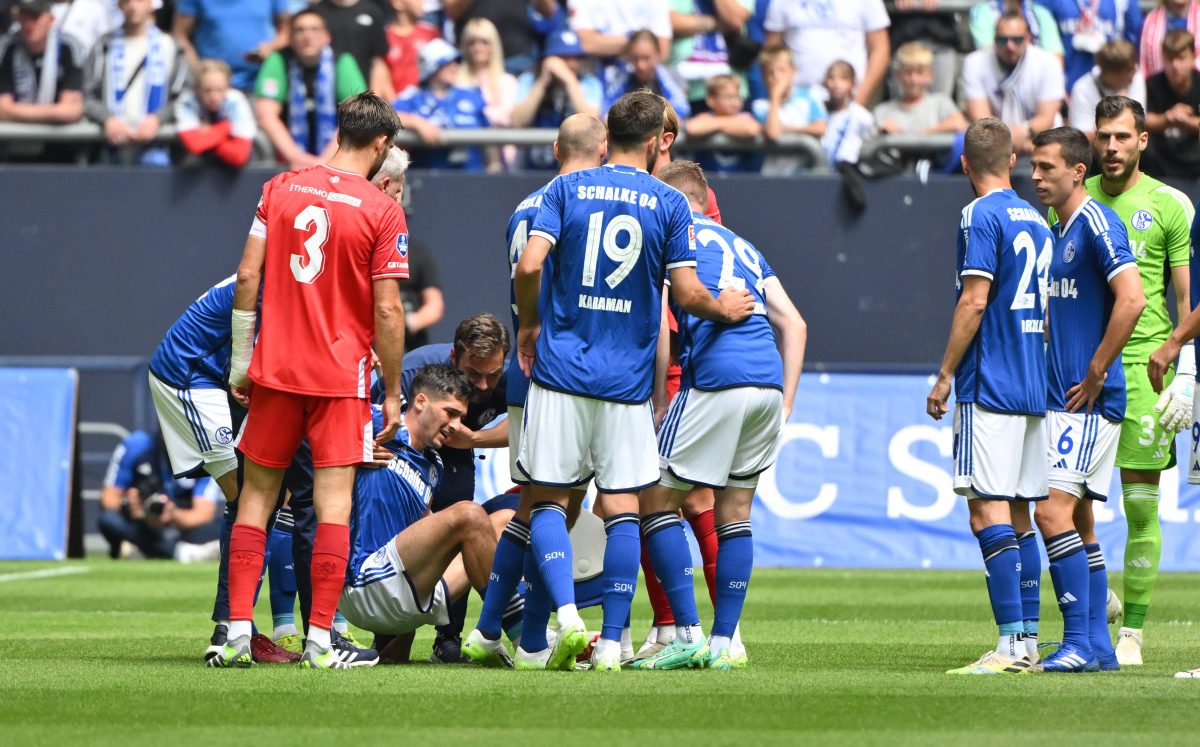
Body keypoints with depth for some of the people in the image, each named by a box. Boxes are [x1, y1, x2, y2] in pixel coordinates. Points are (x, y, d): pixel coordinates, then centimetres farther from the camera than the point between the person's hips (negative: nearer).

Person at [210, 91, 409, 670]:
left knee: (256, 496, 10)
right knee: (333, 503, -1)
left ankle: (239, 632, 5)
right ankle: (319, 640, -5)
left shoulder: (280, 189, 4)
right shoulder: (382, 211, -6)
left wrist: (241, 359, 10)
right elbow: (387, 310, -8)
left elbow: (247, 276, 2)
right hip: (342, 373, -3)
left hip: (275, 367, 3)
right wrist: (393, 394, 0)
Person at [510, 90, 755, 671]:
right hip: (627, 378, 0)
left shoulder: (567, 188, 3)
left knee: (548, 500, 6)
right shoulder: (669, 204, 1)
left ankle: (567, 617, -13)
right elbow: (687, 295, -4)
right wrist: (725, 309, 17)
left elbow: (528, 265, -8)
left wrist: (528, 328, 9)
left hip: (561, 368, 0)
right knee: (623, 508, 4)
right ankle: (611, 641, -1)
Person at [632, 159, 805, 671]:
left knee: (655, 498, 2)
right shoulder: (743, 246, 27)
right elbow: (793, 324, 20)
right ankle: (724, 642, 10)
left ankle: (688, 635, -6)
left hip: (716, 376, -7)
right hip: (769, 381, 7)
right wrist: (785, 401, 17)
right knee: (735, 510, 14)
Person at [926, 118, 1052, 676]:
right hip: (1034, 389, 8)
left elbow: (974, 302, -15)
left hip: (989, 388, -8)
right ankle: (1026, 643, 10)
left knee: (989, 512, -11)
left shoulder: (980, 217, -9)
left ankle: (1011, 644, -18)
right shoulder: (1036, 221, 15)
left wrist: (945, 376, -10)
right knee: (1017, 515, 11)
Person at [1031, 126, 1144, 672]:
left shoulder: (1097, 225, -12)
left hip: (1090, 400, -10)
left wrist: (1095, 375, -19)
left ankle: (1079, 641, -14)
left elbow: (1132, 299, -23)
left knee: (1054, 512, -15)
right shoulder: (1054, 232, 16)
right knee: (1079, 521, 10)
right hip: (1060, 397, 10)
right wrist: (1040, 371, 16)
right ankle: (1098, 644, 14)